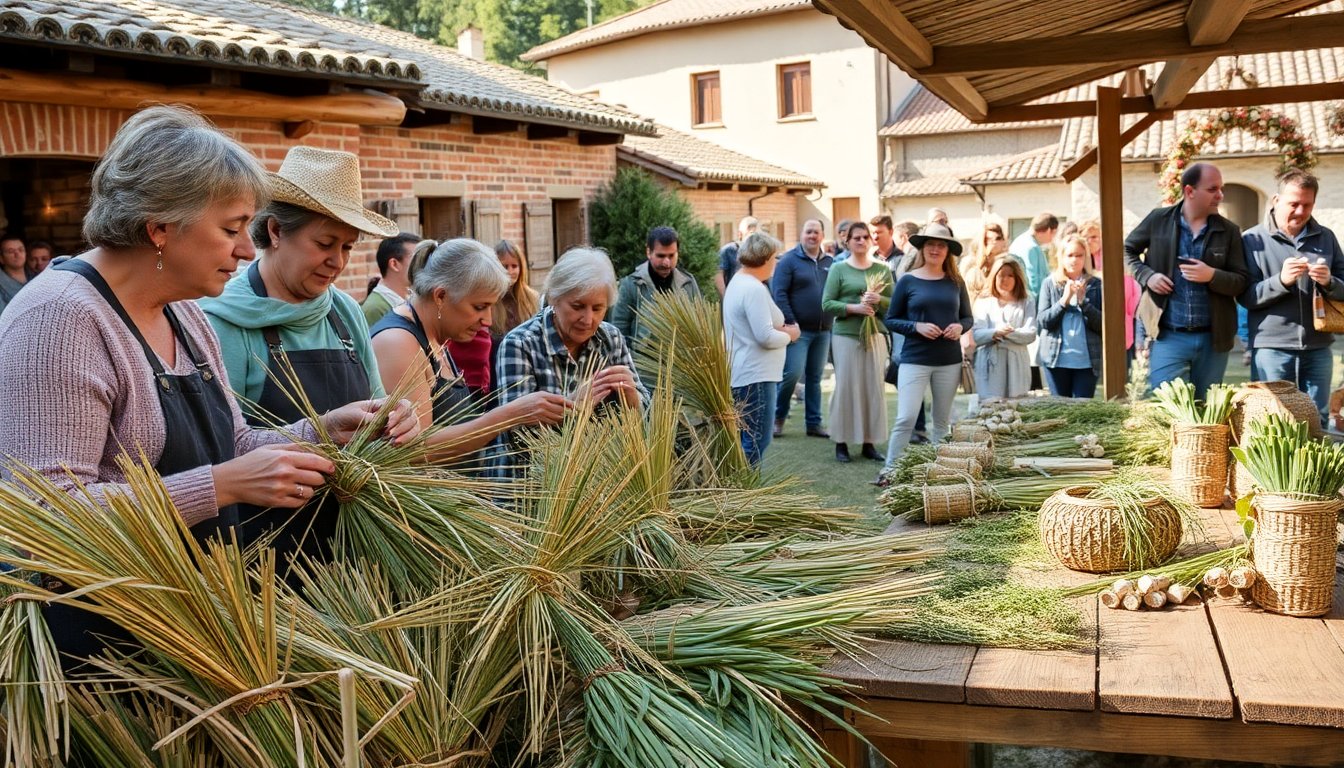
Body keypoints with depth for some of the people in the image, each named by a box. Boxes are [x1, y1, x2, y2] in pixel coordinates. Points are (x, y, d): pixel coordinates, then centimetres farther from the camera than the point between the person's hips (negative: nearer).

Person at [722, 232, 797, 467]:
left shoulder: (737, 284, 16)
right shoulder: (754, 289, -17)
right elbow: (765, 337, -22)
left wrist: (779, 329, 8)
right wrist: (789, 335, -4)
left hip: (741, 375, 11)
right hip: (756, 377, -11)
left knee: (746, 440, 15)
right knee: (756, 442, -6)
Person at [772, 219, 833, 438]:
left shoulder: (829, 262, 11)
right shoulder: (789, 260, -4)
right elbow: (779, 294, -10)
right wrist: (791, 323, -17)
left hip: (823, 330, 5)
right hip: (798, 329, -5)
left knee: (815, 378, 10)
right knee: (793, 373, -12)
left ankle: (814, 423, 17)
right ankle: (778, 417, 6)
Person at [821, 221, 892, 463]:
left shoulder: (882, 269, 9)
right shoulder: (839, 269, 2)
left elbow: (894, 304, 7)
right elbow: (827, 304, -4)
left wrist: (878, 300, -13)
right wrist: (854, 308, -16)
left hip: (875, 336, 3)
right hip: (845, 336, -3)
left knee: (874, 388, 4)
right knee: (845, 387, 0)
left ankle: (869, 442, 13)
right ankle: (842, 443, 8)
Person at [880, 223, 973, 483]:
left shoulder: (955, 282, 7)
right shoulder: (908, 281, -1)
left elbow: (968, 317, 14)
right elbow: (891, 320, 1)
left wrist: (960, 327, -8)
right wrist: (917, 327, -15)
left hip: (949, 361, 3)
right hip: (915, 360, -3)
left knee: (942, 420, 11)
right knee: (905, 418, -10)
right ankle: (890, 471, -2)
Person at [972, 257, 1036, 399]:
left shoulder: (1026, 304, 12)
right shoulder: (983, 303, 10)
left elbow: (1031, 334, -1)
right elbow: (976, 335, -2)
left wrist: (1009, 333, -15)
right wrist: (995, 332, -21)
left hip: (1016, 366, 1)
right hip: (990, 366, -1)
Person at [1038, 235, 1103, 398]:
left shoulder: (1096, 285, 3)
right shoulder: (1050, 284, 4)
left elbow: (1103, 324, -2)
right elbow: (1042, 321, -3)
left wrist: (1083, 301, -14)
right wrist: (1064, 300, -14)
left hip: (1087, 360, 0)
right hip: (1056, 359, 1)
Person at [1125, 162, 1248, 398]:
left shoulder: (1229, 231, 4)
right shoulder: (1158, 220, 0)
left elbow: (1241, 281, 2)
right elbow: (1127, 250, 14)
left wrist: (1212, 275, -17)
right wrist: (1146, 275, -4)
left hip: (1213, 339, 2)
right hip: (1168, 337, -2)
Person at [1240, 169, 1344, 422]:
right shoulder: (1252, 240, 1)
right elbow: (1246, 296, -5)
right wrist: (1280, 281, -20)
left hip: (1318, 348, 3)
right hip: (1271, 348, -3)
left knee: (1317, 423, 8)